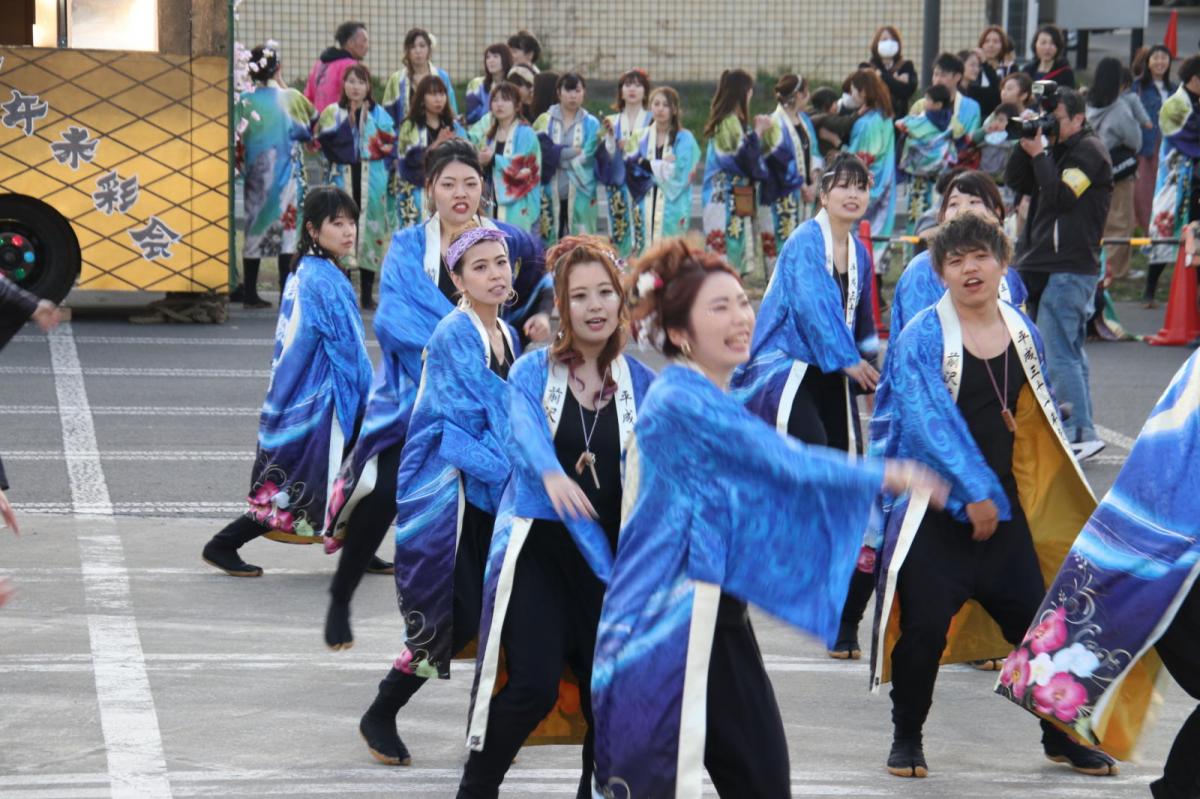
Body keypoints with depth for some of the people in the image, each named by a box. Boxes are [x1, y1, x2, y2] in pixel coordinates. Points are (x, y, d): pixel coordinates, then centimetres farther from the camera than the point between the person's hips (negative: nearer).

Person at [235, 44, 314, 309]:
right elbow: (313, 124, 7)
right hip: (287, 173, -2)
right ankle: (287, 292, -1)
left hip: (256, 173, 2)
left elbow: (238, 142, -6)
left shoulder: (244, 101, -6)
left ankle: (250, 293, 8)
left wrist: (243, 165, 9)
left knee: (255, 228, 8)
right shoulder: (291, 98, -7)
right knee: (287, 228, 3)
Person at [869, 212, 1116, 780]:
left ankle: (1061, 735, 21)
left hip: (1003, 506, 5)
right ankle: (907, 738, 13)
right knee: (924, 628, -6)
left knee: (1034, 621, 6)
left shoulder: (1023, 333, 9)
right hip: (934, 513, -4)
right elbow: (928, 420, -18)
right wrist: (973, 491, -23)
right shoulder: (921, 339, -9)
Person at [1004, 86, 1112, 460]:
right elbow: (1016, 182, 11)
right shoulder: (1054, 150, 18)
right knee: (1069, 352, 12)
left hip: (1070, 270, -10)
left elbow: (1060, 196, -19)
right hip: (1046, 267, 10)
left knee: (1059, 355, -13)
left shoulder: (1089, 150, -8)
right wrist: (1026, 144, -1)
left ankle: (1080, 433, -13)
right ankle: (1080, 432, 18)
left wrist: (1038, 154, -12)